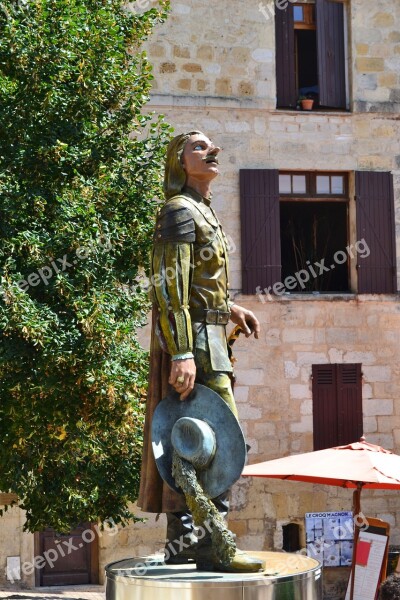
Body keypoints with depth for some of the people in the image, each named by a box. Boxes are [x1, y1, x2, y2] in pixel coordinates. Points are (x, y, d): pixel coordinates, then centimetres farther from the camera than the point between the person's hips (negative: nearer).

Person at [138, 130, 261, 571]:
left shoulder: (201, 213, 21)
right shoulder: (180, 210, -11)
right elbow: (168, 287, -20)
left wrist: (229, 309, 17)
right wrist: (182, 353, -26)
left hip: (203, 337, 10)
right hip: (192, 338, -10)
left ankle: (181, 541, 14)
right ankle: (211, 540, -14)